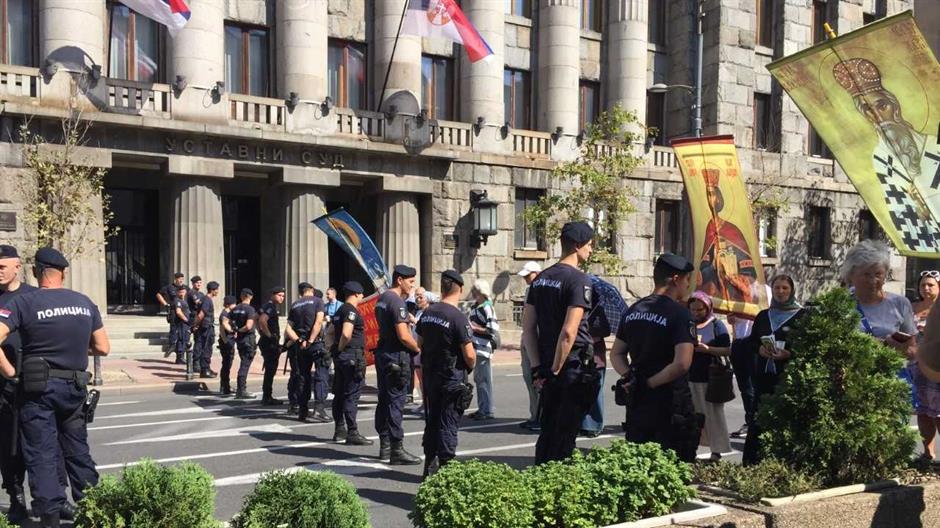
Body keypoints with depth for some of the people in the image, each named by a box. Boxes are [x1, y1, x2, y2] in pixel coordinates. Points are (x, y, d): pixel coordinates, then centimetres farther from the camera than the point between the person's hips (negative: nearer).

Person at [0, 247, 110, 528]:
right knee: (77, 449, 18)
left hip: (39, 388, -4)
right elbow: (103, 348, 7)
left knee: (42, 455, 3)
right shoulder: (85, 303, 3)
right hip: (75, 386, 4)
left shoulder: (24, 302, -10)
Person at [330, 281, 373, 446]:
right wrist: (341, 348, -10)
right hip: (352, 357, -10)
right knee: (352, 395, -8)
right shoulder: (351, 311, -14)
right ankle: (352, 433, -7)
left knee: (339, 394, 13)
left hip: (340, 357, 10)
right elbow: (346, 334, -26)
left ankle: (339, 430, 20)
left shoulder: (340, 310, 17)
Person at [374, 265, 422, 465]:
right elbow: (403, 336, -22)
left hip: (382, 353, 10)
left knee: (384, 401, 14)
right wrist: (418, 349, -7)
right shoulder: (397, 301, -16)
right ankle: (397, 450, -4)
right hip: (396, 356, -10)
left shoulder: (382, 299, 14)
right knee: (395, 402, -7)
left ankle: (385, 446, 22)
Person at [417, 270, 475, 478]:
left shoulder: (427, 313, 2)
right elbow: (469, 354, -18)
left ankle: (430, 466, 23)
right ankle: (445, 467, 3)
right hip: (452, 378, -6)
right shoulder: (458, 318, -19)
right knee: (448, 424, 0)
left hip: (430, 376, 6)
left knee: (432, 421, 16)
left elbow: (420, 342, 15)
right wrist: (471, 365, 3)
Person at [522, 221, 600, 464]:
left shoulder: (541, 279, 11)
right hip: (574, 368, -8)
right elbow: (569, 332, -22)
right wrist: (556, 371, -15)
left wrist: (538, 367, 8)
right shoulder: (579, 280, -14)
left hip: (548, 368, 8)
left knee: (547, 432, 17)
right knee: (565, 436, 1)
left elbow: (527, 326, 9)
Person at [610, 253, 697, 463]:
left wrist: (629, 378, -1)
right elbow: (681, 364, -23)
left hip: (636, 404, 7)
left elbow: (616, 354, 14)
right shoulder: (680, 313, -12)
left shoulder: (633, 310, 10)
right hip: (670, 404, -7)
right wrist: (651, 383, -13)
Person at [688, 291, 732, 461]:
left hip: (709, 379, -3)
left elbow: (728, 351, -2)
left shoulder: (716, 325, 2)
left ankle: (717, 451, 3)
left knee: (713, 415, 0)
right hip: (688, 378, 3)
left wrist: (708, 349, -17)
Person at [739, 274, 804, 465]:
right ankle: (750, 462, 10)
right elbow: (749, 343, 16)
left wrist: (789, 354, -20)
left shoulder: (801, 316, 0)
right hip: (764, 377, 5)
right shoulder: (763, 316, 16)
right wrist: (759, 349, -5)